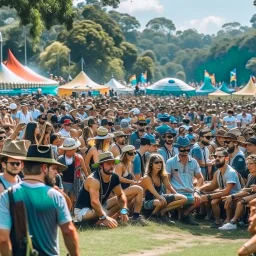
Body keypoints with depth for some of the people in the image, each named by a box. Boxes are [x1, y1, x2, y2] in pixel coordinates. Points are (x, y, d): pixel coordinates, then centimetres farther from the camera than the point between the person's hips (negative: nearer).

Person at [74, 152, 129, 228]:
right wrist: (104, 217, -50)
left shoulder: (114, 178, -4)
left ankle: (99, 220, -9)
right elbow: (94, 202, -41)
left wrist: (124, 211, -17)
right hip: (82, 210, -9)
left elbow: (121, 195, 2)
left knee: (121, 201, 0)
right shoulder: (93, 180, -29)